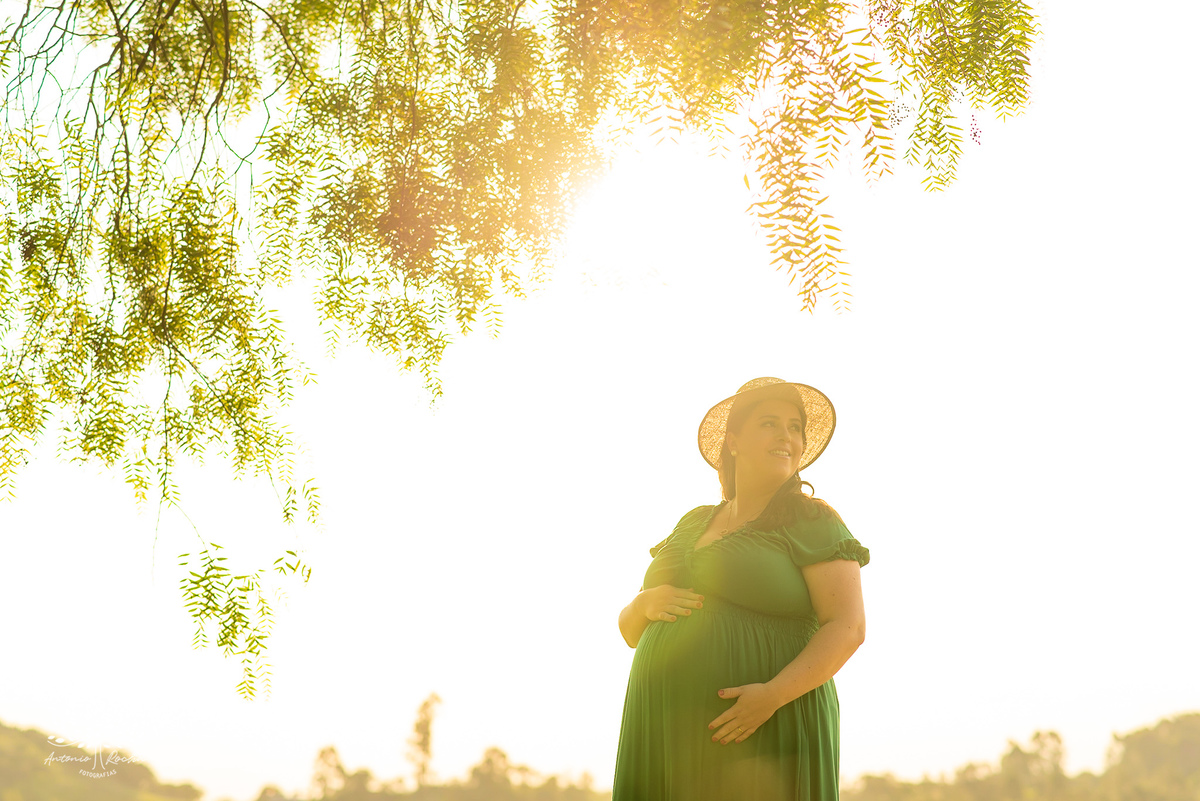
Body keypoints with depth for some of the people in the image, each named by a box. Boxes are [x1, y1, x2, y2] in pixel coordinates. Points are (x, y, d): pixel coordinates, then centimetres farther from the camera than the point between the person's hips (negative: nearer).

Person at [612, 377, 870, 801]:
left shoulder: (814, 523, 1)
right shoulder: (693, 525, 17)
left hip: (766, 731, -5)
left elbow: (848, 628, -10)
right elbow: (631, 631, 18)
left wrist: (773, 695, -23)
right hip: (672, 734, 5)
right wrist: (646, 605, -5)